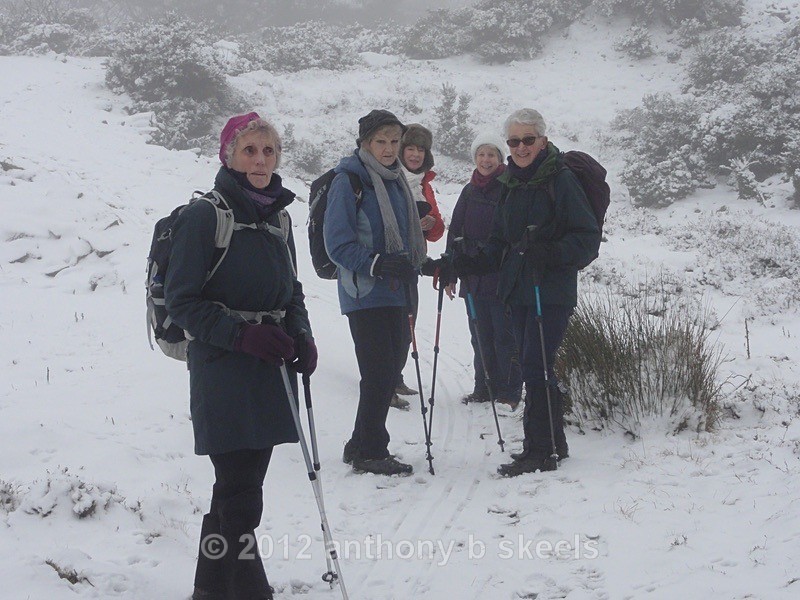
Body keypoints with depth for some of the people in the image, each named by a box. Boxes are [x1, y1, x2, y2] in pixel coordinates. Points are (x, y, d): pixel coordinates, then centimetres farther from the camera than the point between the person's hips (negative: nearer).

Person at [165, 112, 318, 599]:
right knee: (240, 496, -8)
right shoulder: (206, 215, -9)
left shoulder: (278, 215, 12)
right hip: (222, 371, -7)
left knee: (238, 491, 13)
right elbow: (181, 301, -11)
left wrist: (302, 338, 2)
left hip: (270, 371, 7)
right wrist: (243, 335, -20)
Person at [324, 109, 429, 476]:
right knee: (379, 374, -7)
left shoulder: (394, 180, 14)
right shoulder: (348, 180, -11)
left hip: (394, 293, 8)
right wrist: (379, 264, -24)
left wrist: (410, 269, 12)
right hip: (364, 293, -8)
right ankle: (369, 451, 5)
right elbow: (338, 244, -15)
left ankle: (362, 446, 23)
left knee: (390, 370, 11)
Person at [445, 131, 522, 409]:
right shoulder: (470, 192, 14)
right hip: (474, 278, 6)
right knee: (480, 336, 10)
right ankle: (484, 388, 19)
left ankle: (509, 393, 3)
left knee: (505, 336, -3)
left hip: (503, 278, -6)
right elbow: (456, 232, 16)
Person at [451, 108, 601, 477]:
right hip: (518, 291, 7)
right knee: (534, 368, 11)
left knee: (535, 367, -10)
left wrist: (551, 253, -27)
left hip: (552, 292, -7)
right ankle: (554, 442, 23)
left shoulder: (562, 181, -8)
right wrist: (468, 264, 5)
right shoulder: (511, 186, 15)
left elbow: (588, 238, -12)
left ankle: (538, 451, -3)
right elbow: (500, 243, 20)